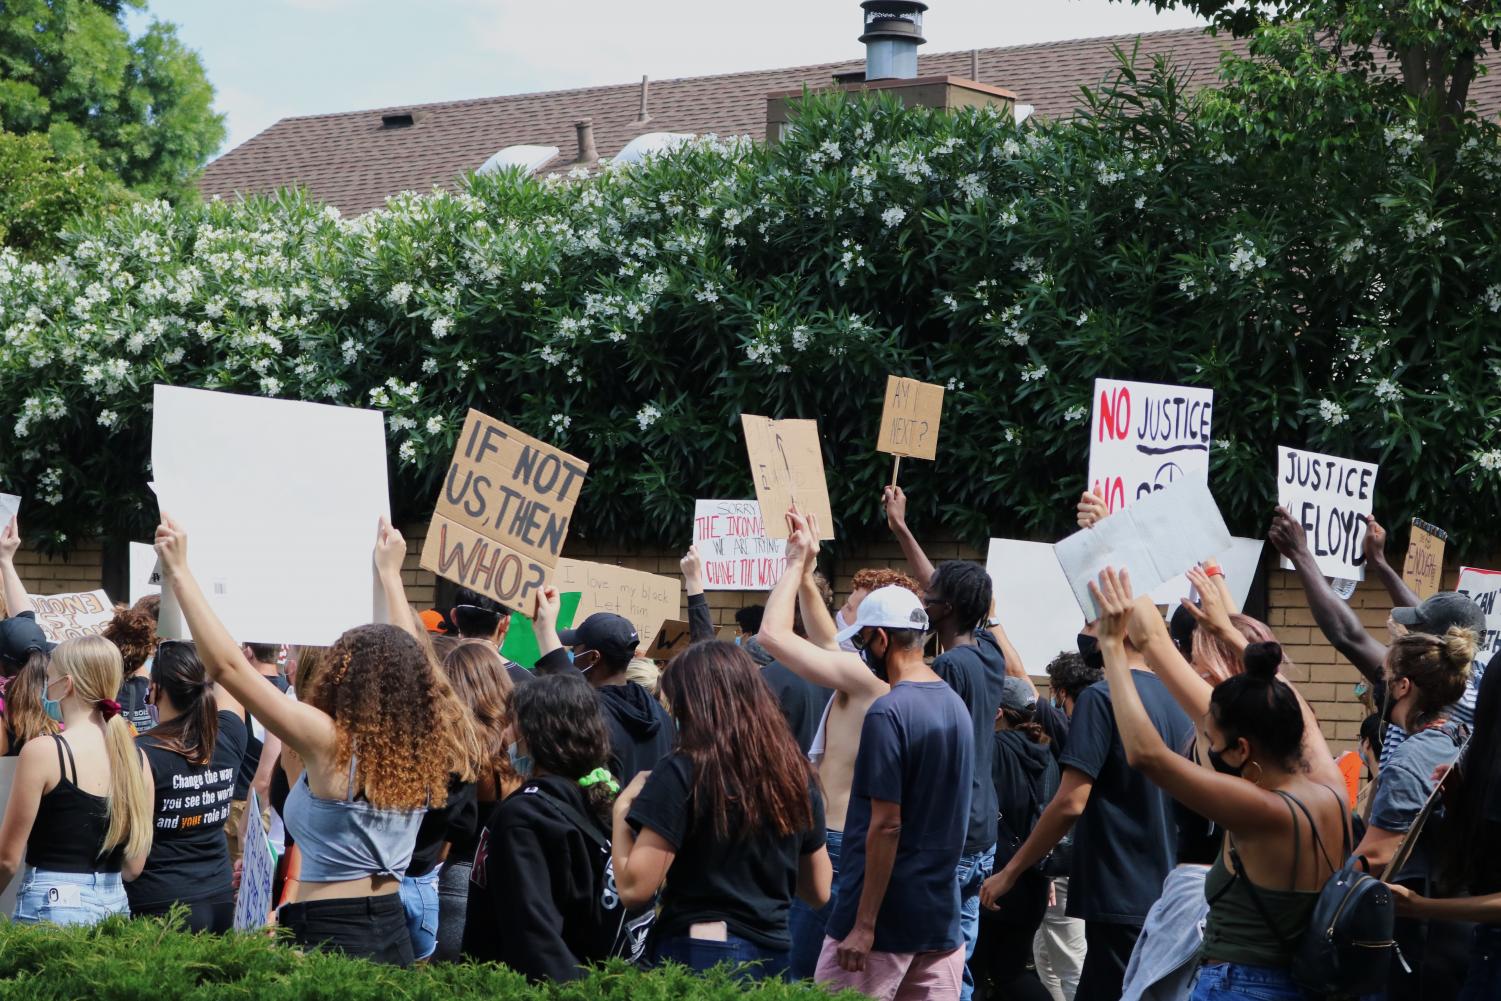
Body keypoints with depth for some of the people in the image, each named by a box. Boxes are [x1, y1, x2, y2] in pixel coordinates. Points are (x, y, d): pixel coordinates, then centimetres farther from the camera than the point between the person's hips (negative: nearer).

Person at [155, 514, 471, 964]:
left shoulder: (332, 744, -14)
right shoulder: (420, 749, 1)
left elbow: (227, 665, -14)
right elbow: (406, 660, 21)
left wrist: (179, 572, -9)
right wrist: (390, 574, 32)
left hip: (328, 934, -6)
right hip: (395, 932, 6)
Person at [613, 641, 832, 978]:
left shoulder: (683, 772, -13)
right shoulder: (796, 772, 3)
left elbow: (634, 888, -15)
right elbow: (819, 892, 12)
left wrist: (621, 809, -1)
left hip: (698, 958, -5)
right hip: (775, 957, 5)